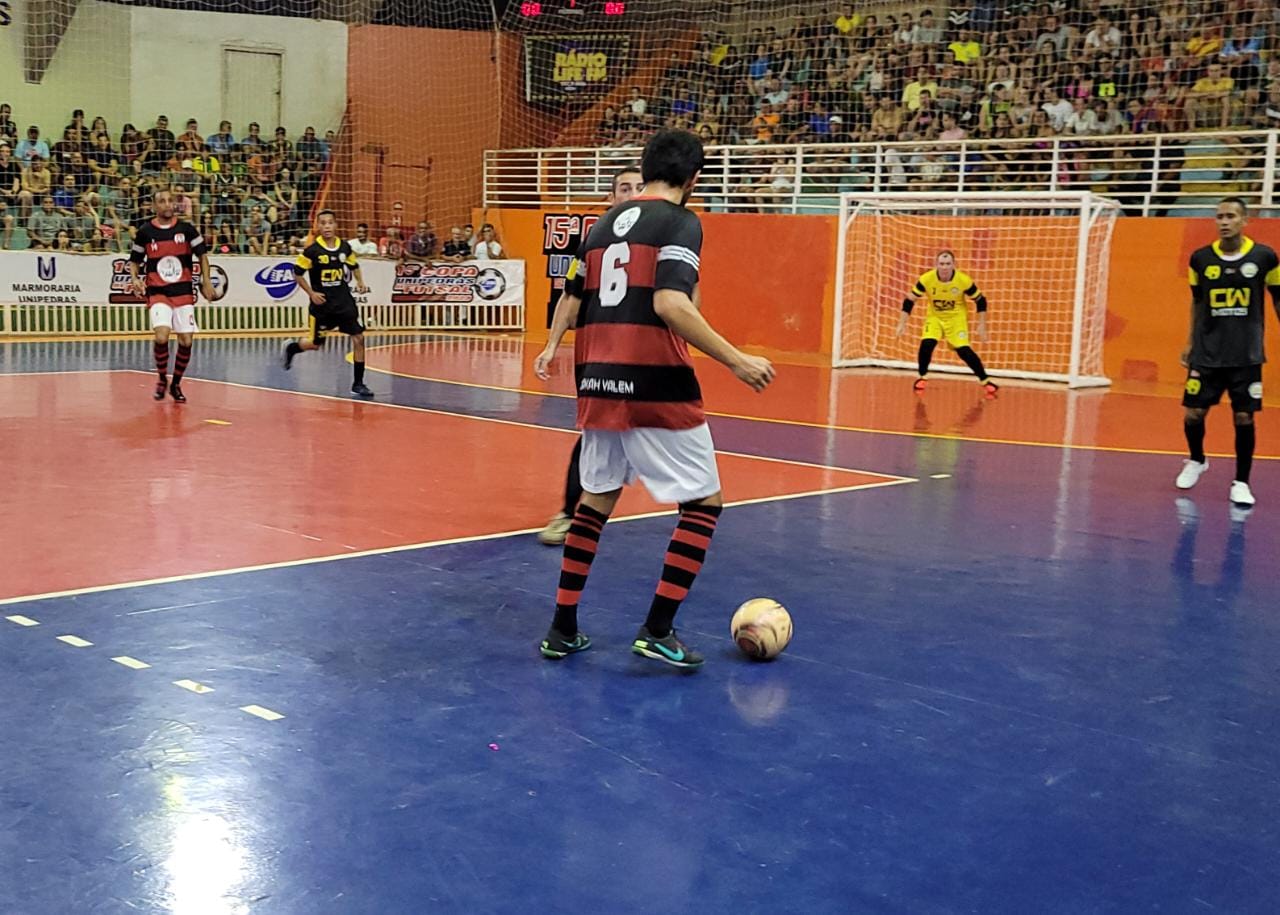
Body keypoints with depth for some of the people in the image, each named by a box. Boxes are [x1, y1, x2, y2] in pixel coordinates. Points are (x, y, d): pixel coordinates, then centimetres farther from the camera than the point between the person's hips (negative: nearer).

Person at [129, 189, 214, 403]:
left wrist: (206, 281, -2)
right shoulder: (145, 232, 0)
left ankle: (176, 384, 21)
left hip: (184, 292, 2)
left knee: (186, 341, 0)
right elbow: (134, 260, 10)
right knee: (161, 336, -21)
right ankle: (162, 379, 3)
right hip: (158, 292, -2)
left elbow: (202, 254, 8)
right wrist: (135, 279, -8)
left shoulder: (186, 229, 0)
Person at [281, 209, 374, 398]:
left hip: (344, 300, 3)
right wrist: (311, 293, -11)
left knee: (358, 338, -7)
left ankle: (358, 383, 2)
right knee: (315, 343, 8)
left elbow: (354, 266, 18)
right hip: (322, 303, -3)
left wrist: (360, 283, 3)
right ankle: (292, 348, 43)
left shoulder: (345, 247, -1)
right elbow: (297, 273, -5)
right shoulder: (312, 250, -13)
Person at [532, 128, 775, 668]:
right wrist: (736, 360, -18)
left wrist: (551, 346, 36)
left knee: (597, 498, 19)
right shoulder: (680, 221, -5)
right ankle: (657, 632, 1)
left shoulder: (606, 223, 16)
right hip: (654, 385, -7)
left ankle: (563, 630, 20)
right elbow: (669, 305, -19)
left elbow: (573, 298, 20)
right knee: (703, 502, 5)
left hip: (596, 382, 7)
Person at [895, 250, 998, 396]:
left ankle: (985, 381, 5)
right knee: (926, 344, -21)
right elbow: (909, 300, -11)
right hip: (934, 317, 1)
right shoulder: (926, 279, -23)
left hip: (956, 318, -1)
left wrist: (982, 326, -7)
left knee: (964, 351, -13)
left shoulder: (964, 280, -23)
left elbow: (980, 300, -8)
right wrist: (902, 324, -12)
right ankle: (921, 378, 3)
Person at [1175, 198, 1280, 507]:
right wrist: (1190, 341, 13)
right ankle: (1197, 461, 31)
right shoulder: (1200, 258, -1)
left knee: (1244, 417, -2)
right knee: (1193, 413, 2)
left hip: (1246, 354, -1)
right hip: (1207, 353, 2)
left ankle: (1241, 482, 13)